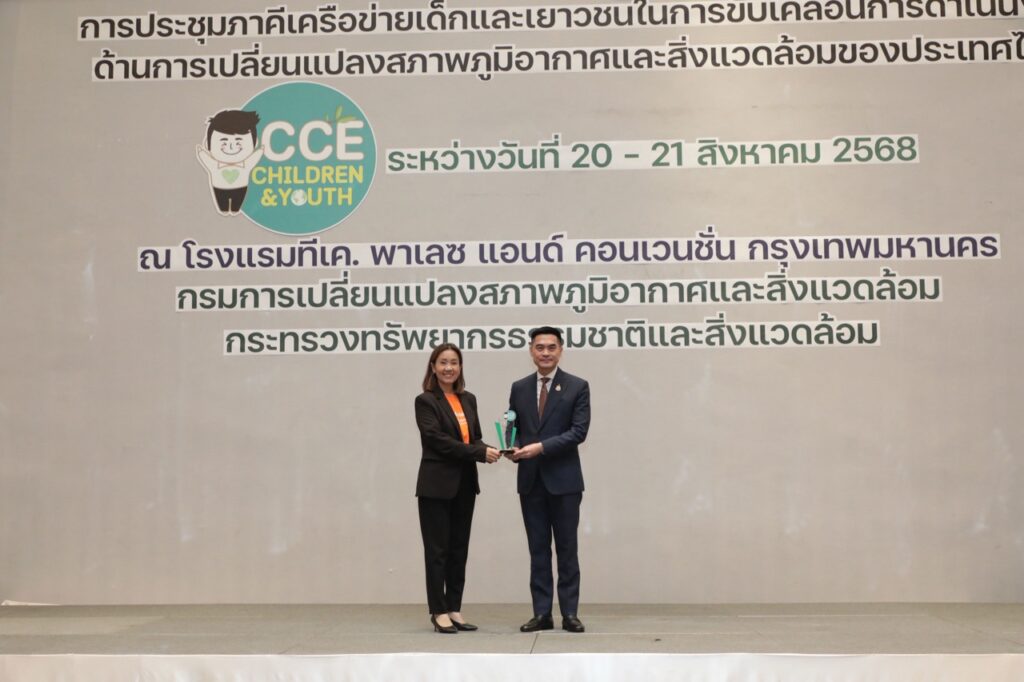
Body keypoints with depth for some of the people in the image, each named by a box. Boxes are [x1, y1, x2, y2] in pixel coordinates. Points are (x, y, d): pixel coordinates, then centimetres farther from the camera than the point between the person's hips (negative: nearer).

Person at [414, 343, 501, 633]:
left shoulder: (468, 399, 12)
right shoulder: (426, 401, -7)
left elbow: (474, 437, 14)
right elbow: (437, 439, -16)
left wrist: (485, 450, -10)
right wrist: (480, 453, -20)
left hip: (465, 484, 6)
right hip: (437, 484, -6)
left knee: (459, 549, 10)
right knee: (437, 550, 1)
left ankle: (455, 609, 18)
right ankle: (439, 612, 9)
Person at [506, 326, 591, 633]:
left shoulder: (577, 387, -2)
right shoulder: (519, 388, 10)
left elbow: (579, 431, -11)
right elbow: (513, 428, 10)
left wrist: (541, 447, -19)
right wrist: (515, 448, -12)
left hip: (563, 480, -3)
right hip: (530, 480, 3)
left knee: (567, 548, 3)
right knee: (538, 549, 8)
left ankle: (570, 613, 11)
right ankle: (542, 613, 13)